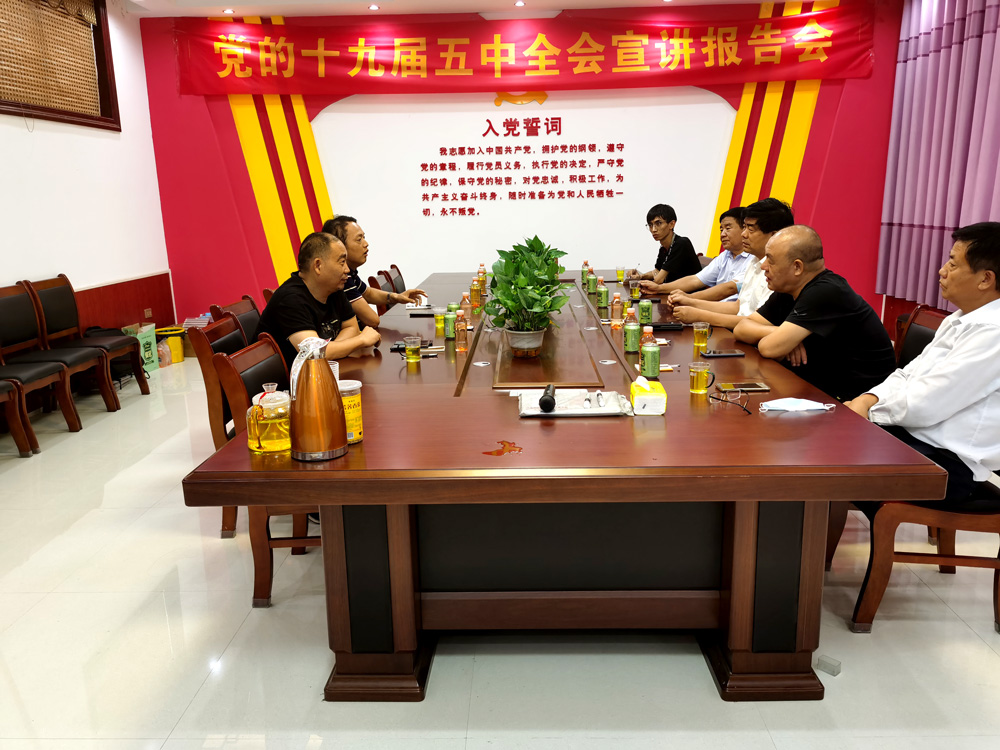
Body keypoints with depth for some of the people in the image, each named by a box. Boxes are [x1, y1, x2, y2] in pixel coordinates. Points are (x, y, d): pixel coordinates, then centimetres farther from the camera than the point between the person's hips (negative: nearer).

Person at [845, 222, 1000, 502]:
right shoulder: (959, 319, 12)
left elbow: (924, 405, -23)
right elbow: (909, 375, 13)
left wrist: (869, 410, -7)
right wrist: (867, 399, -5)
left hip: (947, 462, -9)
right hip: (909, 432, 9)